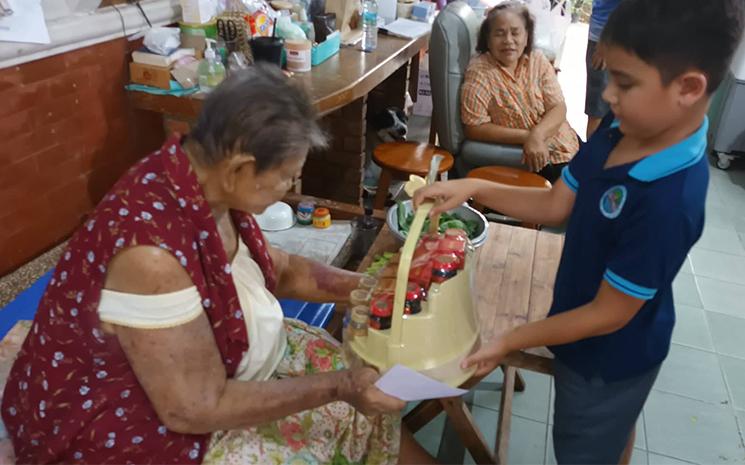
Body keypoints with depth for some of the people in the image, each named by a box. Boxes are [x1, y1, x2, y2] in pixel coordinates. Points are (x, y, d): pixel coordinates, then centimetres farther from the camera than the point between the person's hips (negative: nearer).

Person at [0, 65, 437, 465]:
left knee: (366, 405, 7)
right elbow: (198, 409, -29)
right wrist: (338, 386, -24)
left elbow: (278, 268, 6)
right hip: (135, 424, -7)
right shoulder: (152, 250, -37)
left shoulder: (206, 183, -11)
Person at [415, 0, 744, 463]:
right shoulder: (616, 137, -13)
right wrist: (474, 188, -13)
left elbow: (609, 314, -28)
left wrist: (510, 341, -21)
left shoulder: (669, 202, -37)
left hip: (608, 352, -7)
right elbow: (555, 205, -2)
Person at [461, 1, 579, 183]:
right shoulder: (479, 71, -14)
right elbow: (474, 128, -17)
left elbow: (558, 108, -5)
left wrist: (537, 135, -26)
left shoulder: (538, 60, 0)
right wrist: (526, 137, -23)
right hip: (519, 158, -5)